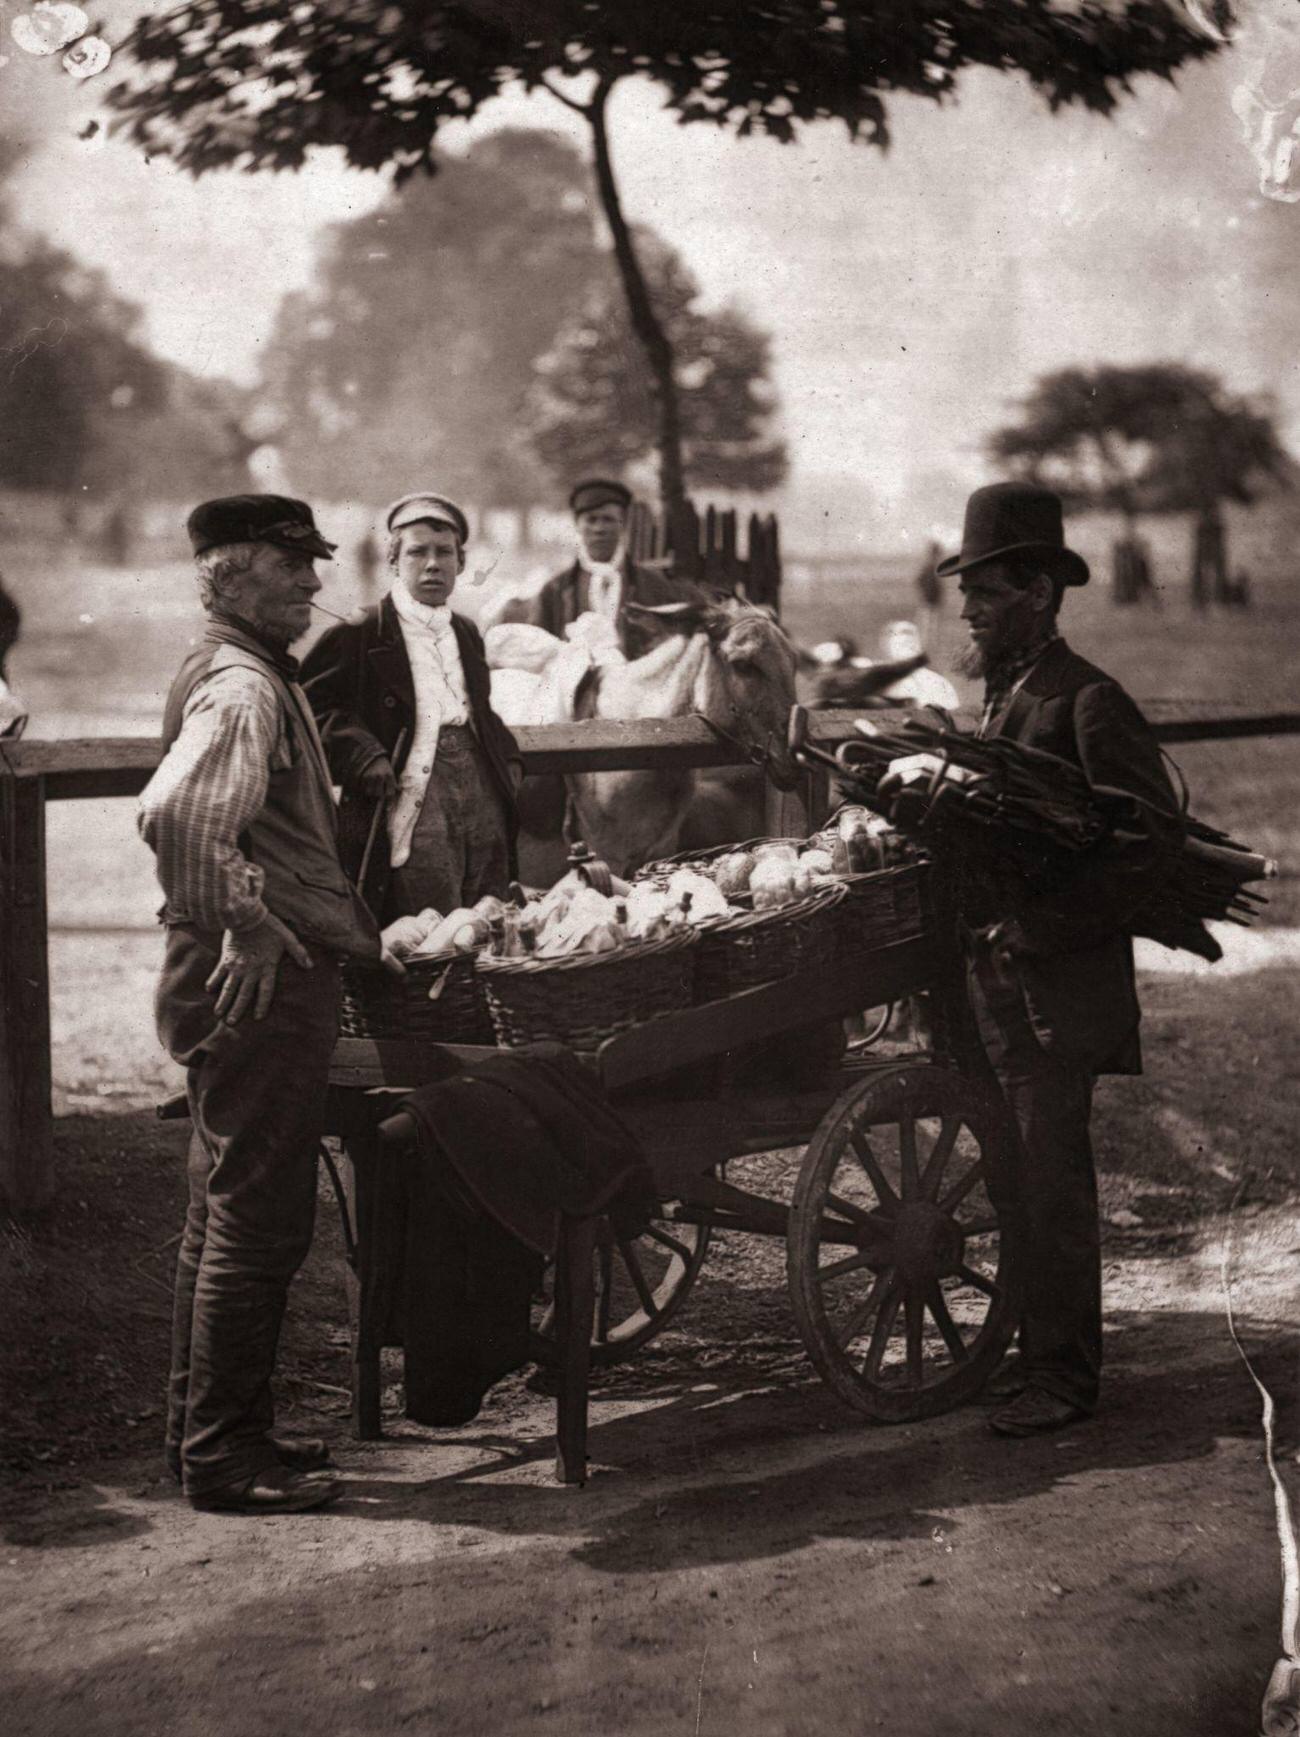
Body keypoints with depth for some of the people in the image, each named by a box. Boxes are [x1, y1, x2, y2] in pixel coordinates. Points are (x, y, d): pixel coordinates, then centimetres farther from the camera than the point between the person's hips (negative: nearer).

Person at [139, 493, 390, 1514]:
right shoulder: (241, 690, -17)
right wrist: (241, 925, -24)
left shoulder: (254, 679, 16)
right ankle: (223, 1457, 4)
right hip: (260, 985, -11)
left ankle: (210, 1429, 27)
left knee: (227, 1215, 17)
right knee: (258, 1222, -4)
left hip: (264, 977, 11)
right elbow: (176, 815, -34)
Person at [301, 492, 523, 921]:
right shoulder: (356, 636, -2)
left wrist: (507, 759, 15)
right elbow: (314, 707, -7)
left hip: (485, 802, 7)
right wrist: (363, 756, -19)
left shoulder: (467, 634, 21)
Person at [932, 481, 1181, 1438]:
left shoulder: (1088, 701, -12)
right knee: (1020, 1172, 12)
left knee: (1051, 1178, -4)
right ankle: (1041, 1348, 22)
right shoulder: (1004, 693, 15)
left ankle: (1065, 1372, 4)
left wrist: (1047, 924, -19)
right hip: (999, 979, 8)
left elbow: (1156, 838, -18)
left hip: (1059, 984, -8)